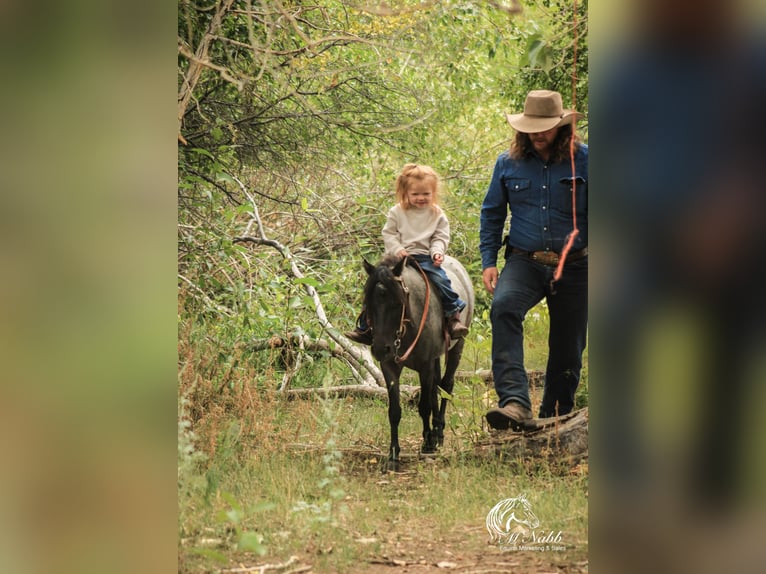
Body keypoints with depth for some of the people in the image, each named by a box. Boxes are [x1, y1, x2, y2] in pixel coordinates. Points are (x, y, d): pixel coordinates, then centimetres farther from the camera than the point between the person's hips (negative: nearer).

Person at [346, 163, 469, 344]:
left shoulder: (437, 214, 7)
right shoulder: (397, 212, 7)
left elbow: (441, 237, 5)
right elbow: (388, 234, 7)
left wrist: (437, 252, -15)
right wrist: (397, 249, -10)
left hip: (425, 258, -1)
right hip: (398, 258, 1)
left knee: (441, 280, -26)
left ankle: (454, 316, -13)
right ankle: (364, 327, -1)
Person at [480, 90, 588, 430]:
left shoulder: (582, 160, 0)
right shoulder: (508, 163, 5)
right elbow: (491, 214, 14)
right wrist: (488, 262, 5)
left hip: (573, 267, 0)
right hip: (525, 262, 0)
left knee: (568, 346, 7)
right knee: (503, 307, -30)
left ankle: (555, 418, 26)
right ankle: (514, 403, -41)